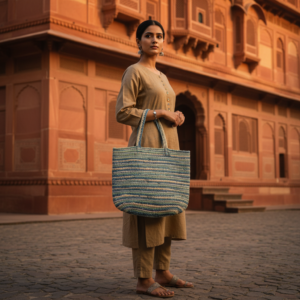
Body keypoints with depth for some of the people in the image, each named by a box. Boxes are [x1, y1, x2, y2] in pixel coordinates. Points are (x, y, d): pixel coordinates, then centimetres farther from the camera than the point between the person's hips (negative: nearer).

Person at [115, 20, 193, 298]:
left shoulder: (161, 76, 21)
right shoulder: (134, 71, -3)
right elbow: (122, 112, -12)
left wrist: (176, 115, 6)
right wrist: (159, 113, -13)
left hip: (168, 145, 9)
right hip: (147, 145, -9)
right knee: (147, 209, -9)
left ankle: (163, 272, 17)